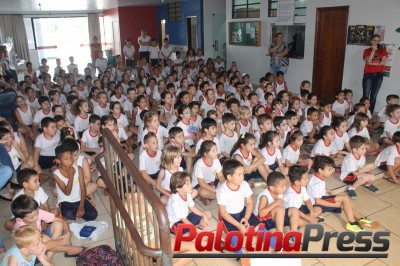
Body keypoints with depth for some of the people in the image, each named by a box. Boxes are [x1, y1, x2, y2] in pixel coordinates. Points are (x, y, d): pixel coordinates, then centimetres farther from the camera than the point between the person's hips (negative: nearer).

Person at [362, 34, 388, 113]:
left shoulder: (383, 50, 8)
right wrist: (373, 50, -13)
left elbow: (383, 62, -5)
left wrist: (372, 63, -8)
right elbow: (368, 61, -12)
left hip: (378, 75, 1)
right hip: (368, 75, -1)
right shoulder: (367, 50, 5)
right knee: (365, 96, -6)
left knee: (373, 96, 2)